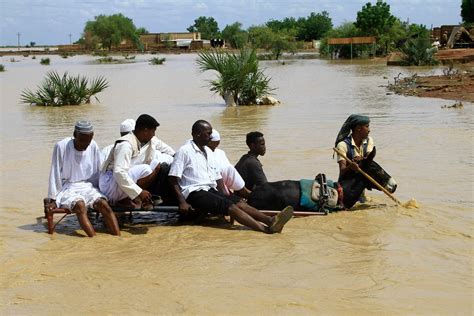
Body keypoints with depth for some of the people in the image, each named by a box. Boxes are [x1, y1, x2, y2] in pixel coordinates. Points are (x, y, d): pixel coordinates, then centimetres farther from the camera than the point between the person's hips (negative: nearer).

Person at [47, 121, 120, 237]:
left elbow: (97, 172, 9)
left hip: (87, 187, 4)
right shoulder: (61, 146, -13)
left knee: (103, 204, -24)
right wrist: (53, 199, -7)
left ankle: (118, 237, -32)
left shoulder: (93, 147, -3)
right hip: (67, 188, -3)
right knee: (80, 205, -33)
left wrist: (98, 191, 4)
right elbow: (55, 174, -9)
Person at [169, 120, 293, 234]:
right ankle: (266, 229, -44)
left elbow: (217, 178, 22)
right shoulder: (184, 151, -4)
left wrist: (225, 196, 6)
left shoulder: (208, 152, 20)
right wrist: (182, 202, -19)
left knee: (239, 202, -17)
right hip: (194, 193, -8)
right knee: (230, 206, -27)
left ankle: (270, 221, -37)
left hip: (211, 190, 8)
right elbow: (173, 179, -9)